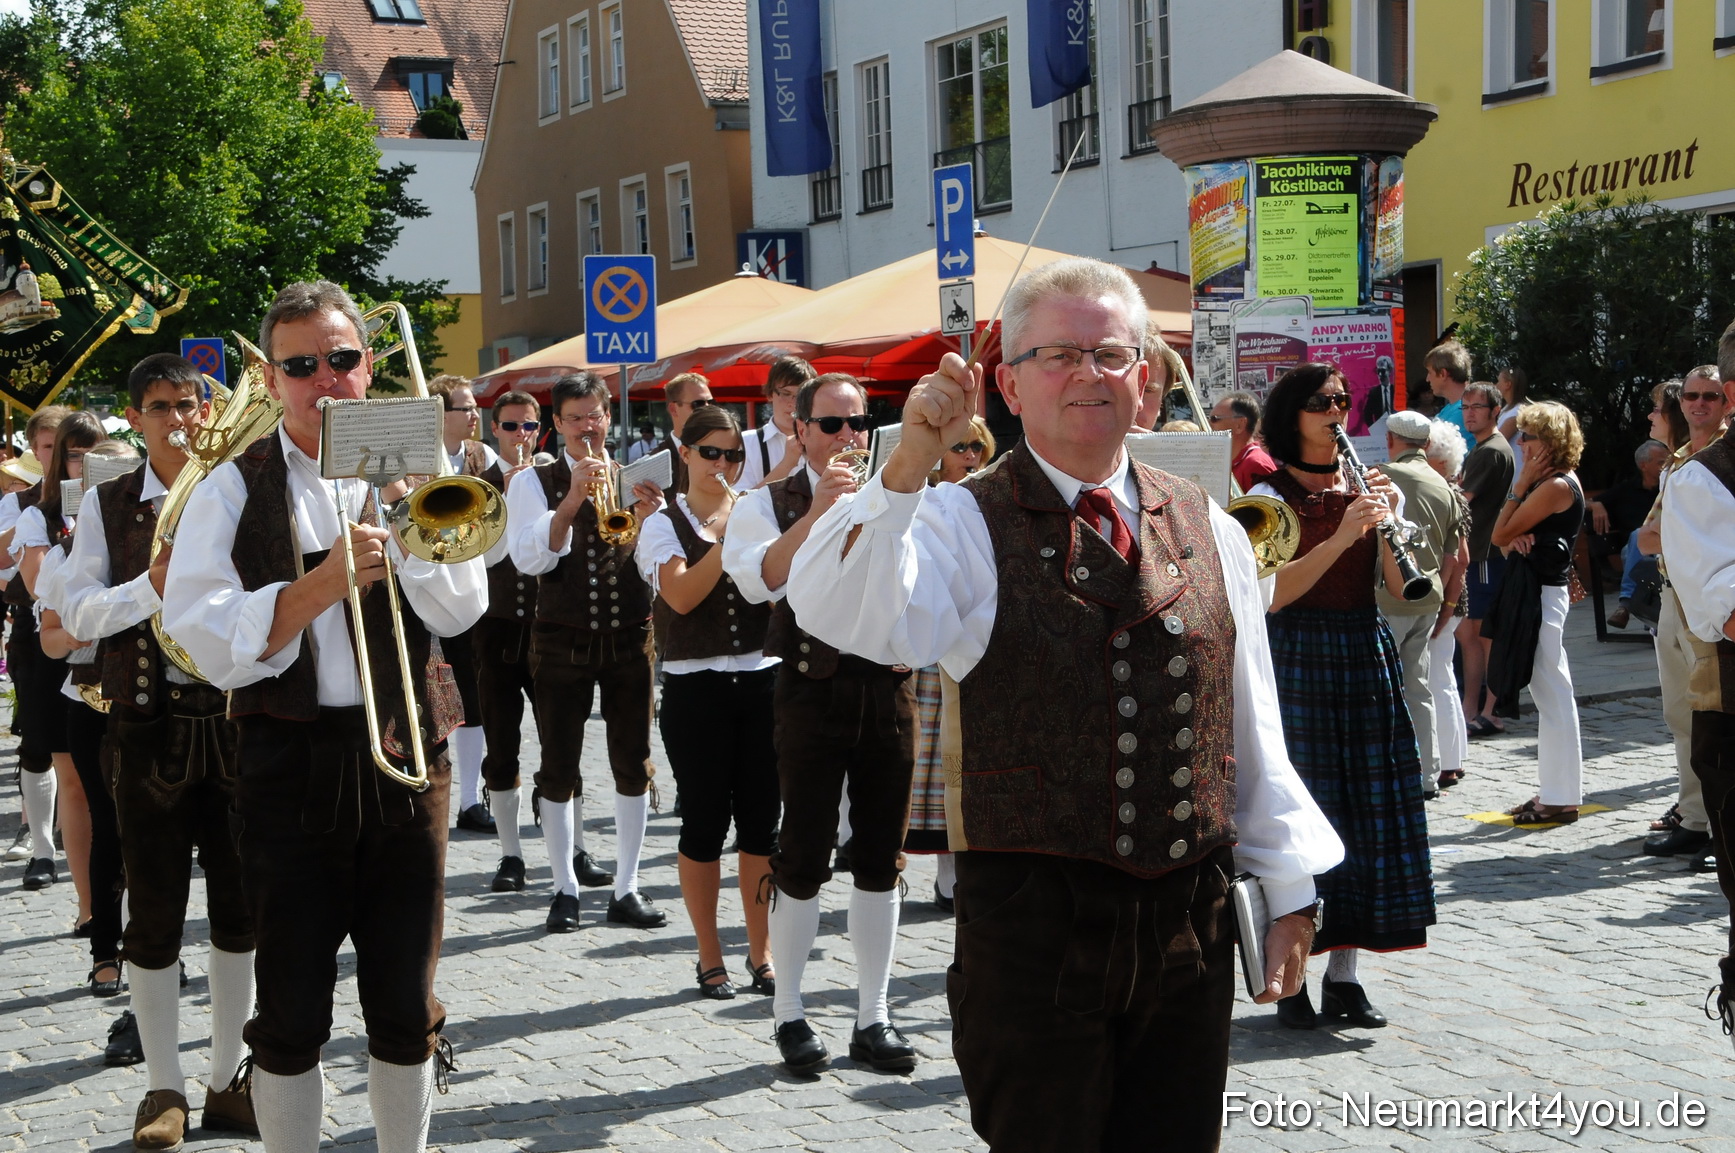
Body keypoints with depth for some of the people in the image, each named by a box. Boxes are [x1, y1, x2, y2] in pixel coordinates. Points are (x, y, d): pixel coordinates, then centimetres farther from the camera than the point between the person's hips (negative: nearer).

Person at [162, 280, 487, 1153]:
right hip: (289, 763, -2)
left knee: (406, 1004, 9)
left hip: (405, 759, 2)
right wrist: (320, 586, -22)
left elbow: (459, 612, -4)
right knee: (292, 1012, 7)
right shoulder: (235, 491, 1)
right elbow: (205, 642, -11)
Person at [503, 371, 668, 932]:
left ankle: (627, 889, 13)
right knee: (559, 769, 3)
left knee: (634, 764, 4)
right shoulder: (534, 483, 0)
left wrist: (648, 521, -22)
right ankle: (565, 890, 14)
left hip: (630, 637, 2)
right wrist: (571, 501, -26)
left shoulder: (633, 479, 6)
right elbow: (530, 559, -15)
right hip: (562, 643, -2)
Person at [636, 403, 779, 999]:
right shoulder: (664, 526, 1)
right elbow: (682, 596, -18)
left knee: (761, 821, 5)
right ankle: (710, 957, 14)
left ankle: (761, 952, 17)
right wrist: (728, 536, -21)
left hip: (761, 680, 3)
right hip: (695, 687, -3)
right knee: (706, 822, 1)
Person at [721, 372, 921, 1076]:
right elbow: (757, 580, -18)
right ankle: (789, 1015, 14)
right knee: (804, 856, 1)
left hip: (889, 684, 4)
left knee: (881, 856, 8)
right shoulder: (769, 504, 2)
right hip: (814, 689, -3)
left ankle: (873, 1018, 17)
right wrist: (816, 512, -25)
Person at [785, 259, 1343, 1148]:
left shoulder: (1208, 531, 10)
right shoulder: (965, 523, -4)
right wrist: (909, 463, -33)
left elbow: (1254, 731, 13)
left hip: (1192, 926, 4)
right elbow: (850, 618, -24)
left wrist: (1288, 892, 13)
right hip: (1033, 927, -4)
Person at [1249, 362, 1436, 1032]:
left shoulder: (1366, 488, 10)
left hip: (1367, 656, 5)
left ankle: (1343, 975, 14)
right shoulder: (1272, 496, -2)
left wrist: (1390, 521, -13)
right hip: (1297, 661, -5)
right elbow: (1273, 593, -16)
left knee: (1367, 815, 5)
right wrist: (1343, 536, -24)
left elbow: (1401, 588, 2)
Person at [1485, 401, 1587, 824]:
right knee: (1550, 694, 14)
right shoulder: (1556, 481, 15)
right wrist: (1516, 539, -9)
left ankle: (1561, 799, -2)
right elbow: (1507, 537, 14)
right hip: (1532, 593, 11)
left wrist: (1521, 483, -9)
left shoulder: (1555, 486, -16)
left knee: (1552, 695, -6)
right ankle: (1558, 790, 22)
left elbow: (1500, 535, -14)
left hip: (1542, 595, -11)